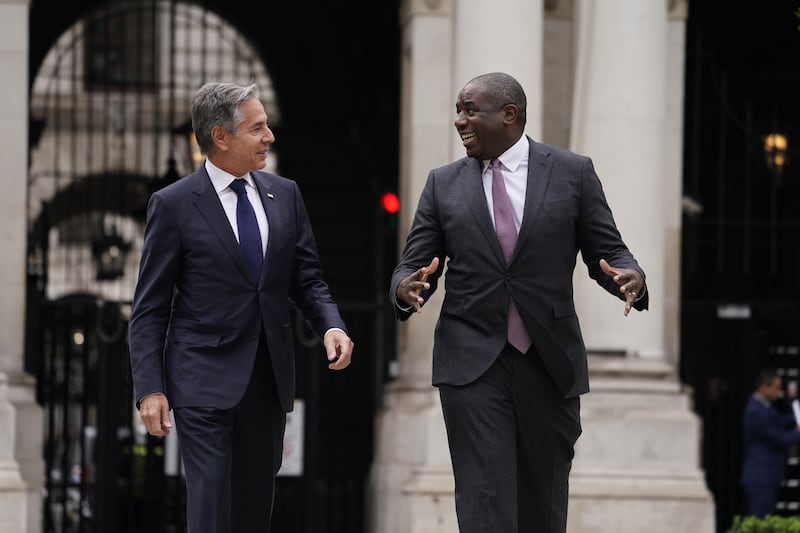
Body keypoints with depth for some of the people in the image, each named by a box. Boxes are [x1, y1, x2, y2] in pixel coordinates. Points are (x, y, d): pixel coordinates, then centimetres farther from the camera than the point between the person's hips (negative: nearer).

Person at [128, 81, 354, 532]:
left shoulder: (285, 194, 8)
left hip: (269, 377, 5)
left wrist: (331, 326, -9)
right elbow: (150, 308, -4)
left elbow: (307, 279, 13)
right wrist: (150, 389, -11)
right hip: (205, 379, -5)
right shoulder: (174, 205, -6)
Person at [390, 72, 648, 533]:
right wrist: (407, 288, -17)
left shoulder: (573, 173, 3)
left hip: (550, 364, 0)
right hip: (473, 365, 0)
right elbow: (414, 266, 7)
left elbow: (607, 253, 4)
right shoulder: (444, 184, 7)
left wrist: (631, 278, -19)